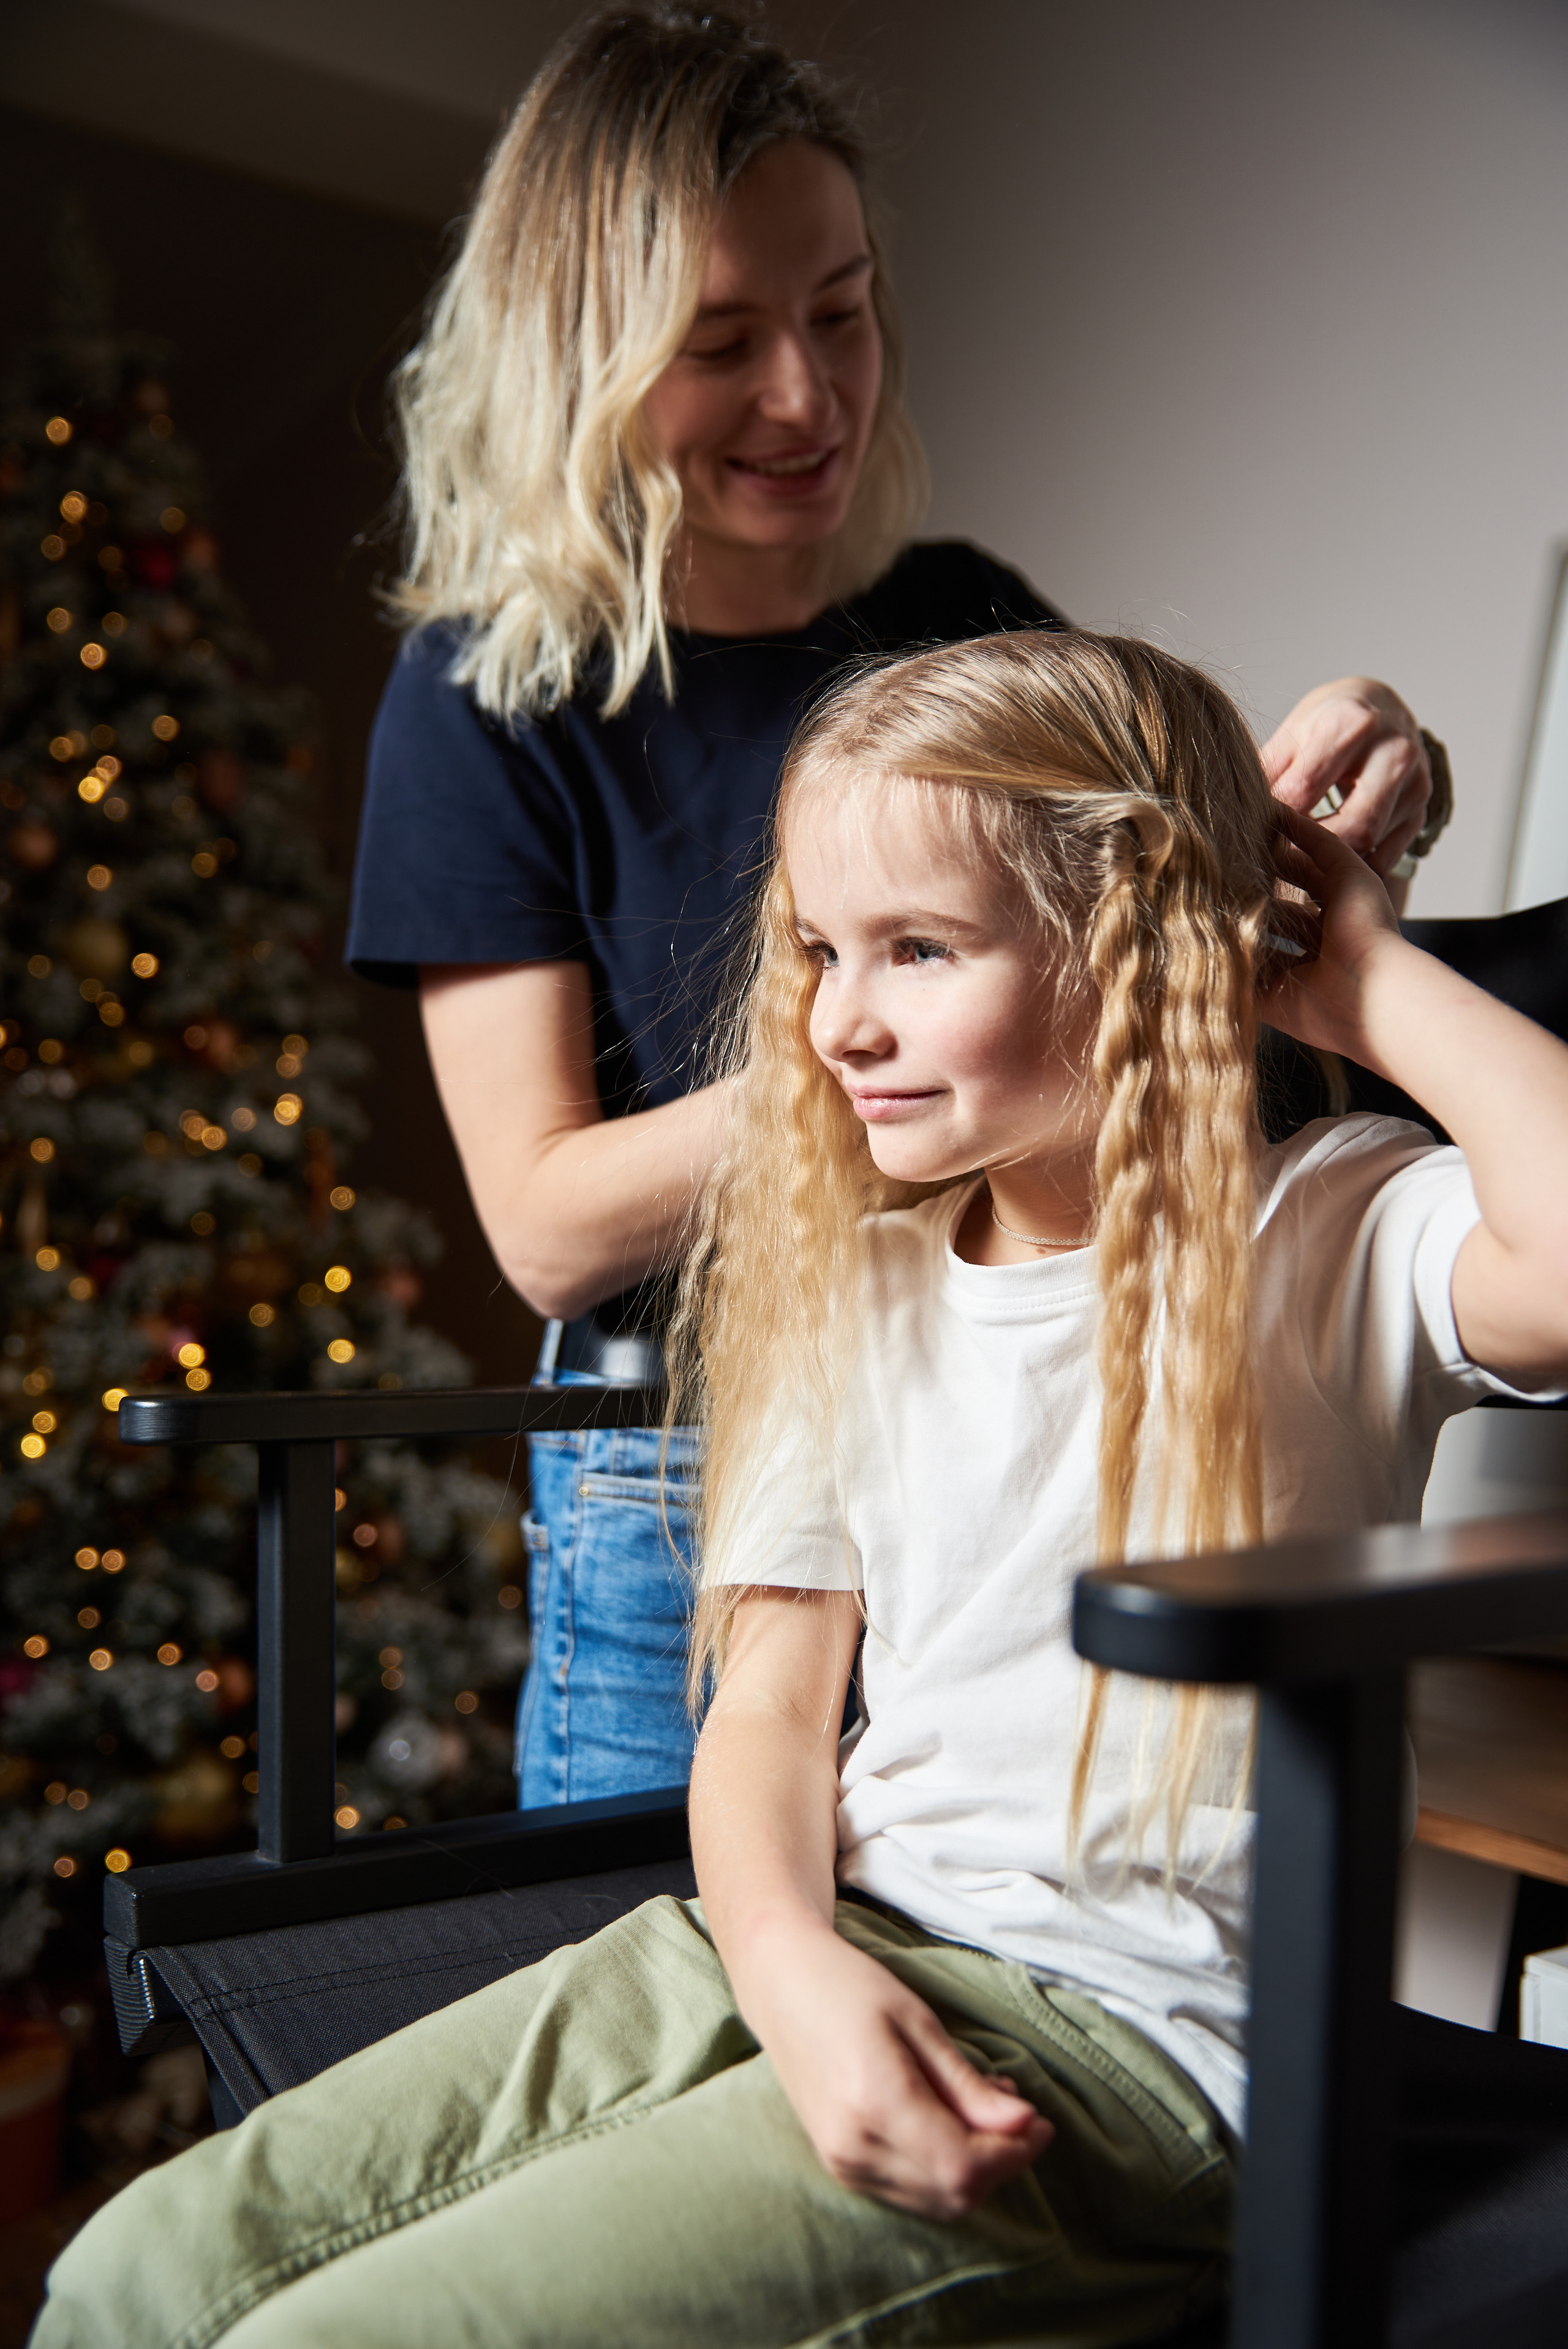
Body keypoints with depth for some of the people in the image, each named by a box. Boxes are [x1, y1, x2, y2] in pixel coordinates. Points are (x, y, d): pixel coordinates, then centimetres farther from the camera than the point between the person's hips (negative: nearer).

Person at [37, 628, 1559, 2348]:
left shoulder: (1325, 1244, -6)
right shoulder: (853, 1290, 11)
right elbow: (771, 1704, 8)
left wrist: (1371, 980, -15)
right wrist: (791, 1960, -12)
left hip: (1115, 2031, -6)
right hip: (808, 1957, 6)